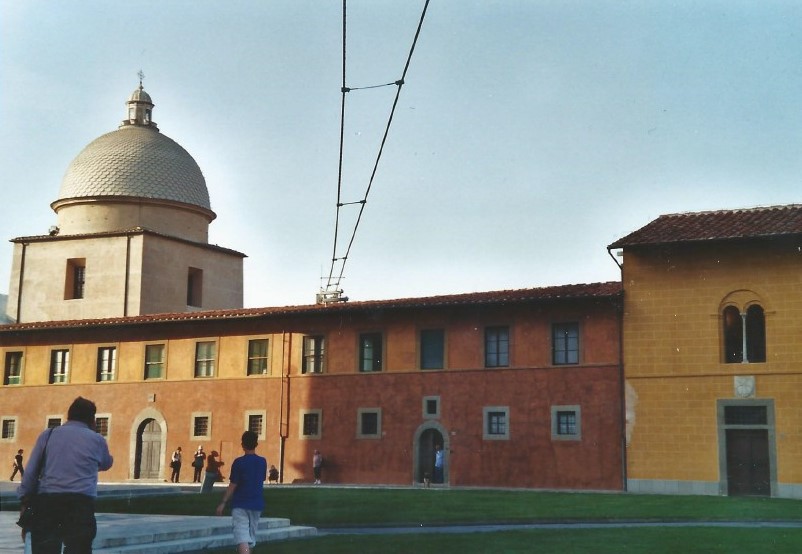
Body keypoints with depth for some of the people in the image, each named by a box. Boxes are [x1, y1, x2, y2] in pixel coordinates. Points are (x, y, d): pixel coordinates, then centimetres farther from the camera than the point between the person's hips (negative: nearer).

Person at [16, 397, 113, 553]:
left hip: (47, 500, 2)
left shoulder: (48, 435, 15)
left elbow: (31, 471, 9)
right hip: (81, 502, -2)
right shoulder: (96, 439, 13)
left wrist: (25, 499, 12)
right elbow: (106, 464, 32)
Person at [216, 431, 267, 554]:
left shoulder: (239, 462, -11)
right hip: (257, 504, 5)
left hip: (240, 504, -5)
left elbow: (232, 485, -11)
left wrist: (223, 503, -5)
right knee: (251, 536, 17)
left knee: (242, 537, -12)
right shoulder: (262, 462, 3)